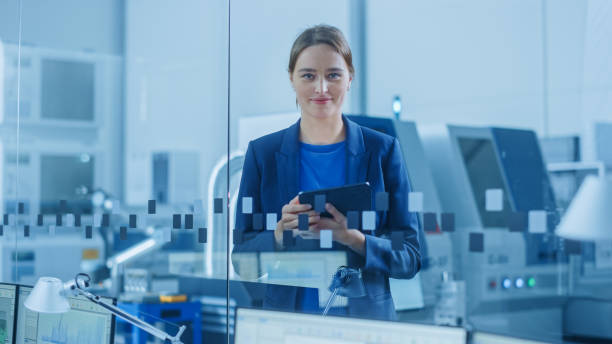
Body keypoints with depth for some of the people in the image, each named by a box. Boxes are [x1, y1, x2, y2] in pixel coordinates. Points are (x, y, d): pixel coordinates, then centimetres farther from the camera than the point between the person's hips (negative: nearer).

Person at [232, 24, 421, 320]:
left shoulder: (383, 149, 1)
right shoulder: (262, 152, 3)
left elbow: (411, 258, -2)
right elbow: (242, 259, 2)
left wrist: (353, 238, -19)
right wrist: (280, 234, -18)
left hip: (366, 319, -1)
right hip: (286, 320, 1)